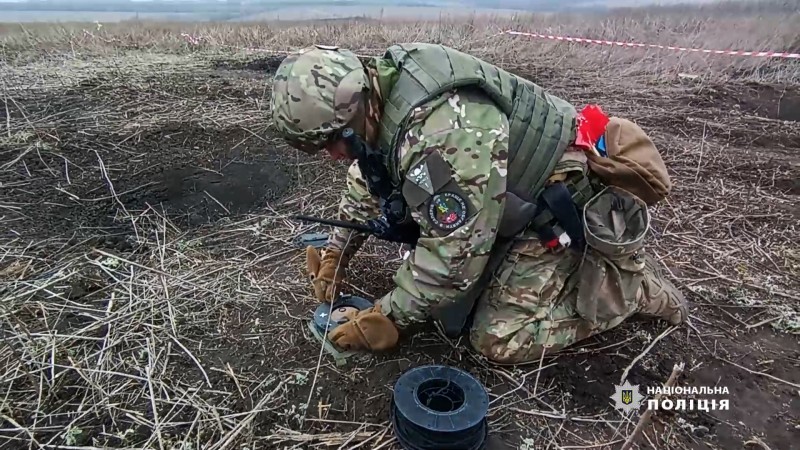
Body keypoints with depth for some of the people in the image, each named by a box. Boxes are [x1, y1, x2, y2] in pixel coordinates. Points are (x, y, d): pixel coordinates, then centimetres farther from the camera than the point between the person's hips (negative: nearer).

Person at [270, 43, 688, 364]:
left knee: (501, 340, -8)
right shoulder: (380, 90, -6)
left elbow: (453, 253, -29)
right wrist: (336, 251, 6)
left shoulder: (442, 133, -36)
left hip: (566, 197, -9)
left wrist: (387, 317, -16)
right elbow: (367, 176, 10)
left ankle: (632, 281, 7)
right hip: (518, 193, 9)